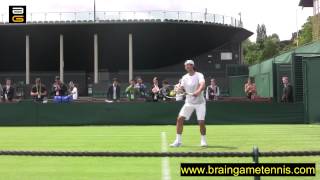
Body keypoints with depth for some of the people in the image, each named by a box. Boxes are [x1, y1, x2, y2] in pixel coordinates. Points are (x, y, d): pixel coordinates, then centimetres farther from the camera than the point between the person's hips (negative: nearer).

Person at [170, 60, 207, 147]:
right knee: (180, 119, -10)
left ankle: (203, 140, 16)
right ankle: (178, 140, -2)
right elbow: (182, 88, 2)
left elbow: (202, 85, -30)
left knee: (201, 122, -8)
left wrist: (198, 91, -50)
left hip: (199, 102, -4)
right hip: (189, 102, 4)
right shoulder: (184, 77, 5)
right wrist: (178, 90, -22)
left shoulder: (199, 75, -11)